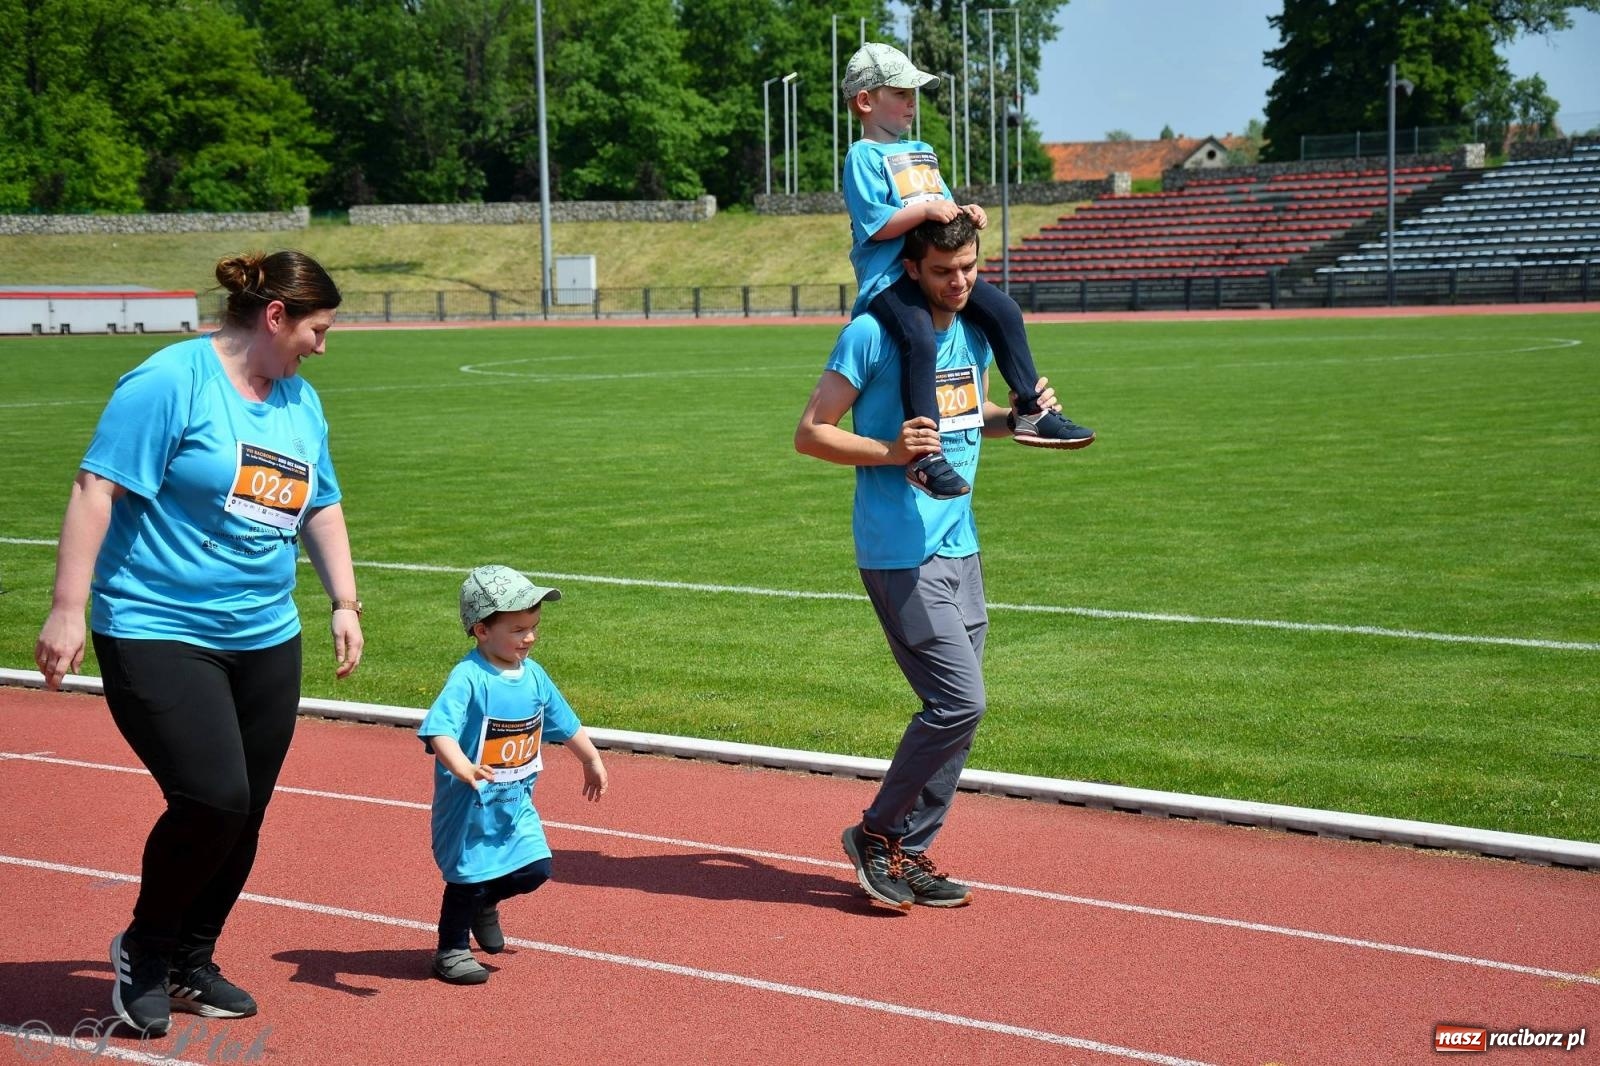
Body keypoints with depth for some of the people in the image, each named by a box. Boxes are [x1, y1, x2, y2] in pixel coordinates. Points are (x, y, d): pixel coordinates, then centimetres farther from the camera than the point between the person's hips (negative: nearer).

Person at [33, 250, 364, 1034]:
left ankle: (191, 962, 27)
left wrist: (344, 601, 19)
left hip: (266, 642, 7)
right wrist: (68, 608, -19)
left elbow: (320, 505, 25)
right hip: (158, 635, -7)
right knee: (212, 799, -17)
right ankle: (144, 949, 8)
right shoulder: (169, 381, -12)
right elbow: (97, 490, -15)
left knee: (244, 816, 7)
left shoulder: (300, 400, 12)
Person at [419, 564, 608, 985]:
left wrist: (592, 761, 26)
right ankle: (451, 950, 23)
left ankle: (484, 904, 33)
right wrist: (462, 767, -51)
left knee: (535, 868, 5)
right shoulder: (468, 678, -22)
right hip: (469, 803, -6)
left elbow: (565, 724, 16)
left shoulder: (533, 676, 1)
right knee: (469, 876, 4)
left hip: (516, 801, 6)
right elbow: (439, 728, -34)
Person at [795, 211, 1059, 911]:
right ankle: (877, 833, 4)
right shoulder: (873, 334, -11)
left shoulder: (974, 333, 11)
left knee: (957, 711, 8)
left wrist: (1019, 415, 6)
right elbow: (810, 433, -9)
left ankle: (909, 855, 19)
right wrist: (890, 450, -24)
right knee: (960, 702, -14)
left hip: (960, 548, 8)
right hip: (900, 555, -8)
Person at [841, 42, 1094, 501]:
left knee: (1004, 311, -5)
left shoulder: (922, 152, 24)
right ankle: (924, 455, -32)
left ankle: (1031, 412, 3)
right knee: (920, 341, -31)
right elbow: (875, 225, -14)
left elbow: (944, 209, 24)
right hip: (888, 275, -8)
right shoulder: (863, 156, -4)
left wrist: (965, 214, 3)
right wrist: (926, 209, -19)